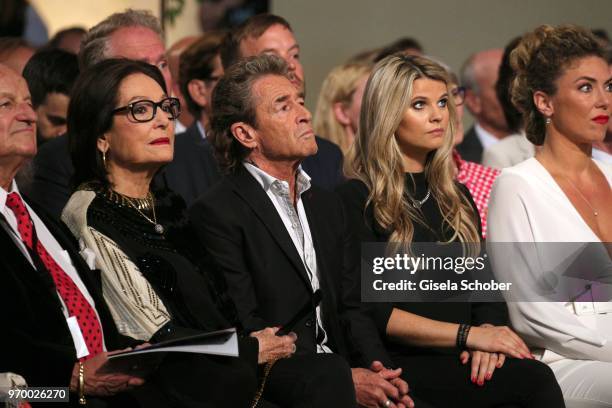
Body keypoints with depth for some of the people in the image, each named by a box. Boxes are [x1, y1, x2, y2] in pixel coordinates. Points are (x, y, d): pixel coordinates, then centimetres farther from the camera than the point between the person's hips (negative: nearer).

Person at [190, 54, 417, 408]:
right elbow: (246, 332, -12)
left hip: (339, 376, 6)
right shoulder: (217, 213, -6)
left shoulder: (326, 204, 19)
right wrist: (344, 380, -17)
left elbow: (349, 308, 16)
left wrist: (377, 369, -5)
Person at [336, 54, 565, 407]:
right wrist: (467, 335, -14)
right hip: (402, 366, -5)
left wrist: (487, 333, -5)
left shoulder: (456, 196, 21)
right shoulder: (357, 200, 0)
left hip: (462, 364, 6)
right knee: (534, 379, -31)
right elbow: (370, 310, -8)